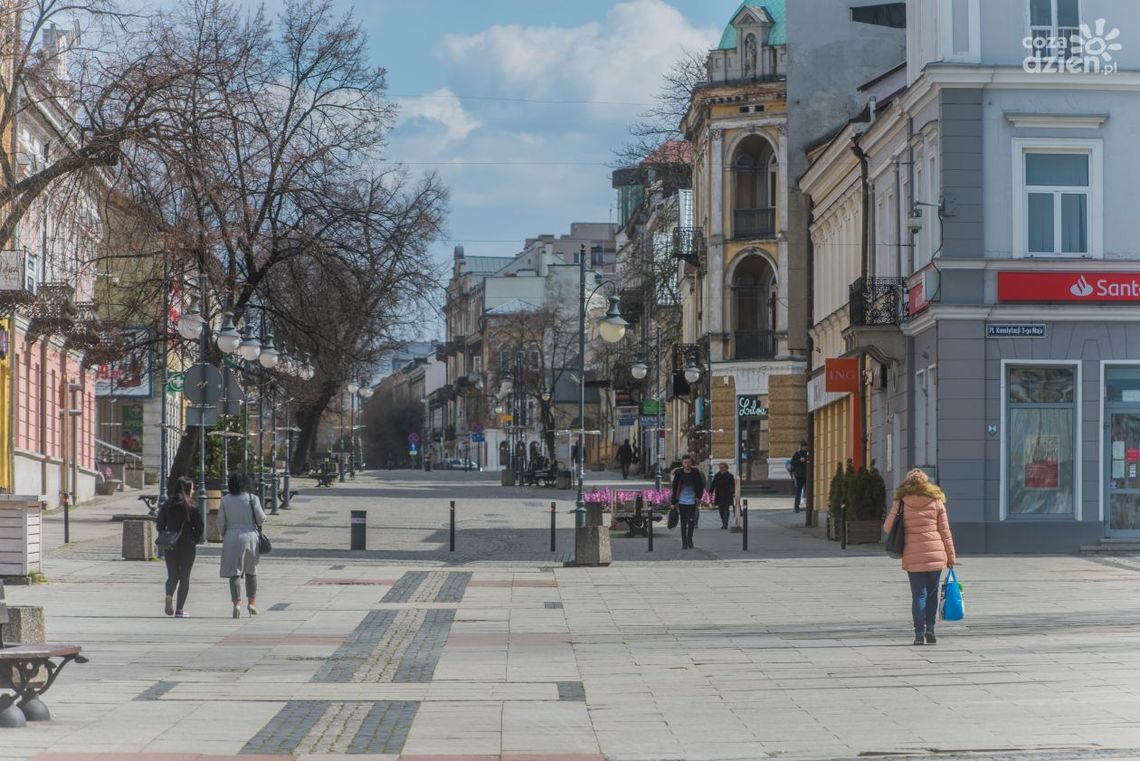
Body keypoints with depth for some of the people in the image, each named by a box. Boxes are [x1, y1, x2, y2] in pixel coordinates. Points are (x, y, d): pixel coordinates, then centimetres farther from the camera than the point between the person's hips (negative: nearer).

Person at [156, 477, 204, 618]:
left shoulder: (166, 506, 1)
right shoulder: (191, 507, -9)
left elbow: (159, 525, 3)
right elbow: (199, 527, -11)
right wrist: (195, 539, 6)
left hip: (170, 546, 3)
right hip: (187, 545, -3)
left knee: (172, 576, 14)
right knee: (184, 577, 6)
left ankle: (169, 595, -17)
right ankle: (180, 610, 3)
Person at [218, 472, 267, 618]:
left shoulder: (225, 500, -1)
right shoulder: (252, 499, -6)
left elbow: (221, 523, 2)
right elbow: (261, 519, -4)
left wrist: (225, 535, 18)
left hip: (231, 537, 0)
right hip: (250, 536, 0)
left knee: (234, 573, 0)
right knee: (251, 571, 17)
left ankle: (237, 603, -14)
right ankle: (252, 602, 22)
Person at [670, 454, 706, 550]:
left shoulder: (695, 473, -3)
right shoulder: (678, 474, -4)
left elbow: (701, 486, 8)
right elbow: (675, 488, 3)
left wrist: (698, 497, -2)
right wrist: (675, 502, 0)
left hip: (692, 501, 0)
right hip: (682, 502, 0)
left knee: (691, 521, -1)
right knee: (683, 522, 3)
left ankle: (689, 539, 17)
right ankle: (684, 542, 8)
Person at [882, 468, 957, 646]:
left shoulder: (901, 503, 1)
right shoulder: (936, 501, 3)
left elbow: (887, 527, 3)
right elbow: (945, 531, 4)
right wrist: (951, 556, 10)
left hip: (913, 556, -1)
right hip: (936, 554, 1)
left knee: (918, 594, 3)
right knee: (932, 592, 14)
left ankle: (919, 633, -3)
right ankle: (930, 628, 6)